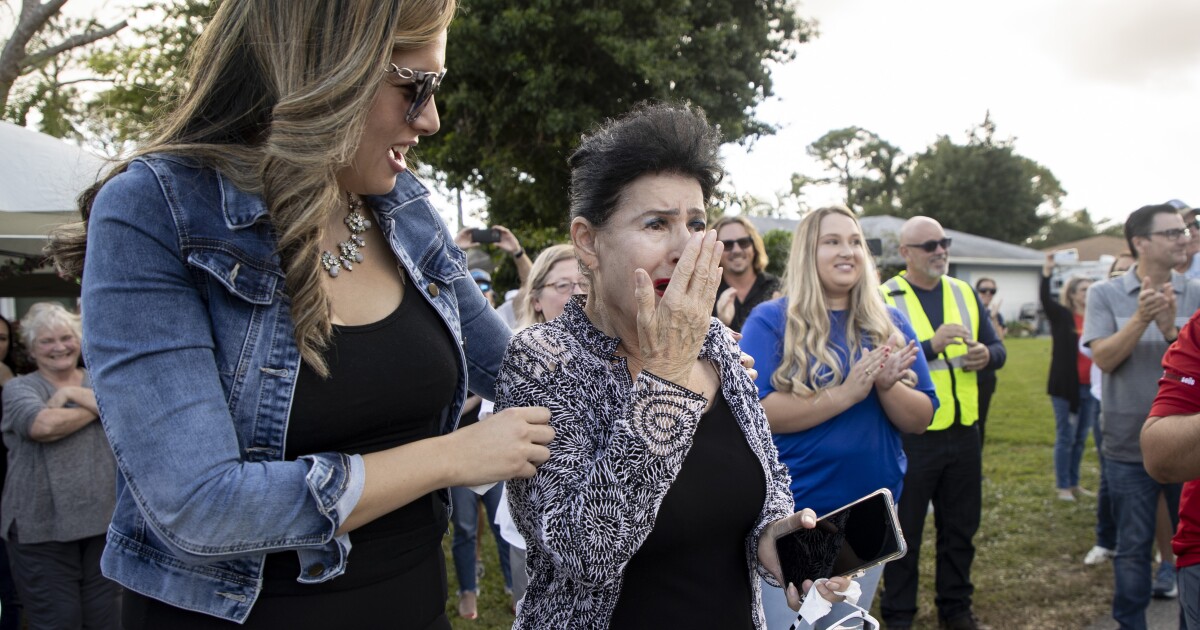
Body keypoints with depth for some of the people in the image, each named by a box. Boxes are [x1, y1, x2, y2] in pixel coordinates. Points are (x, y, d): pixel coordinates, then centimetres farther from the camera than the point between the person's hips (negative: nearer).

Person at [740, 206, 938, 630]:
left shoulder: (890, 324, 5)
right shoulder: (770, 320, -8)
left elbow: (921, 419, 2)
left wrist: (886, 385, -19)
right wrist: (845, 392, -25)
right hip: (789, 512, -4)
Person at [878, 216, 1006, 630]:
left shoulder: (964, 293, 10)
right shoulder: (884, 299, -8)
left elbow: (997, 348, 12)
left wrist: (986, 355, -10)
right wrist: (931, 346, -27)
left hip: (963, 432, 5)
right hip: (911, 437, -5)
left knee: (960, 528, 17)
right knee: (905, 532, 7)